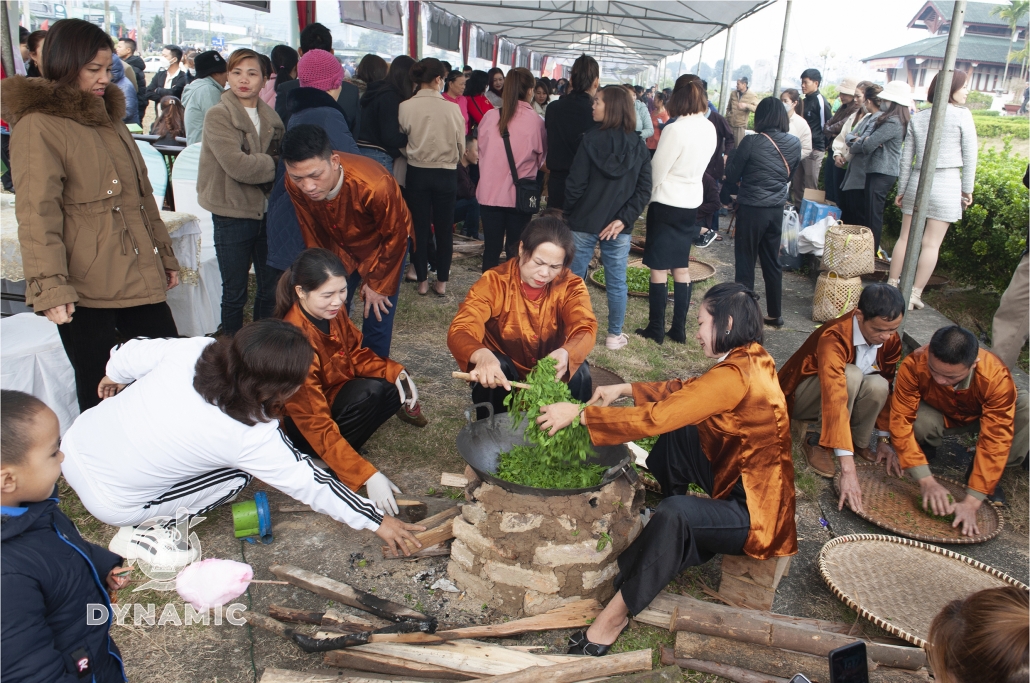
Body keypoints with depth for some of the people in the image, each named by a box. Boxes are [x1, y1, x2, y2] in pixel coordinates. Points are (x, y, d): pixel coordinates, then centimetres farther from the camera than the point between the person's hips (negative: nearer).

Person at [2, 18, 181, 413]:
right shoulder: (38, 126, -8)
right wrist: (50, 287, -21)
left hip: (140, 277, 7)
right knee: (99, 392, 3)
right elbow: (37, 214, -14)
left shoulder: (108, 117, 18)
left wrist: (165, 255, 23)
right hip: (86, 289, -7)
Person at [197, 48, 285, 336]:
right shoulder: (218, 116, -8)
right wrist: (275, 164, -10)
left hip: (268, 212, 5)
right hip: (233, 215, -5)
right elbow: (237, 166, -20)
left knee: (272, 289, 11)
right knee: (234, 294, 5)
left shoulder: (271, 117, 8)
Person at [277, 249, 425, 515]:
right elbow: (316, 424, -35)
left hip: (328, 396, 7)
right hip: (297, 427, -7)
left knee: (395, 390, -13)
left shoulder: (332, 313, -13)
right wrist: (367, 476, -40)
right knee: (368, 393, -31)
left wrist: (395, 372, -17)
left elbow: (355, 353, 3)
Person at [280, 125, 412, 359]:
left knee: (377, 320, -6)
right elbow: (313, 235, -8)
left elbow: (395, 237, -21)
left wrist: (378, 285, -10)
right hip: (340, 246, 4)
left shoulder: (375, 185, -39)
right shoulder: (294, 184, -25)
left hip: (383, 244, -3)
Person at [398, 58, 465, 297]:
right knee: (444, 229, 11)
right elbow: (461, 146, -3)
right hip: (446, 173, -1)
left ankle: (422, 281, 17)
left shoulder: (405, 107, -11)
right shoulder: (452, 108, -12)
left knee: (420, 228, 11)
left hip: (417, 172, 1)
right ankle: (442, 282, 16)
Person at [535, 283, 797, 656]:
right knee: (677, 435, 8)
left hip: (755, 511, -10)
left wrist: (580, 413, -24)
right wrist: (624, 389, 4)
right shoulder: (752, 358, 1)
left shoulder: (735, 376, -27)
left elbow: (656, 417, -30)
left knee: (675, 513, -32)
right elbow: (686, 388, 11)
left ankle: (614, 616, -21)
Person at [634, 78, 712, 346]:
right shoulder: (710, 129, 1)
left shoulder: (675, 129, -19)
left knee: (659, 268, 2)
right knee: (682, 267, 13)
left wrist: (647, 194, 5)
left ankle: (656, 329, 8)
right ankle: (679, 329, 17)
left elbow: (657, 171, -12)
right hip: (692, 201, 7)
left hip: (667, 202, -7)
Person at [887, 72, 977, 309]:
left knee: (905, 237, 11)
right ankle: (915, 294, 0)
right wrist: (967, 189, 4)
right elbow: (970, 156, -4)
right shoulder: (962, 115, -5)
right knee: (931, 243, -1)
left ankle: (891, 286, 14)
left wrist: (901, 189, 16)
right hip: (947, 184, -4)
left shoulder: (917, 118, 8)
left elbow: (906, 158, 10)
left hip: (917, 182, 4)